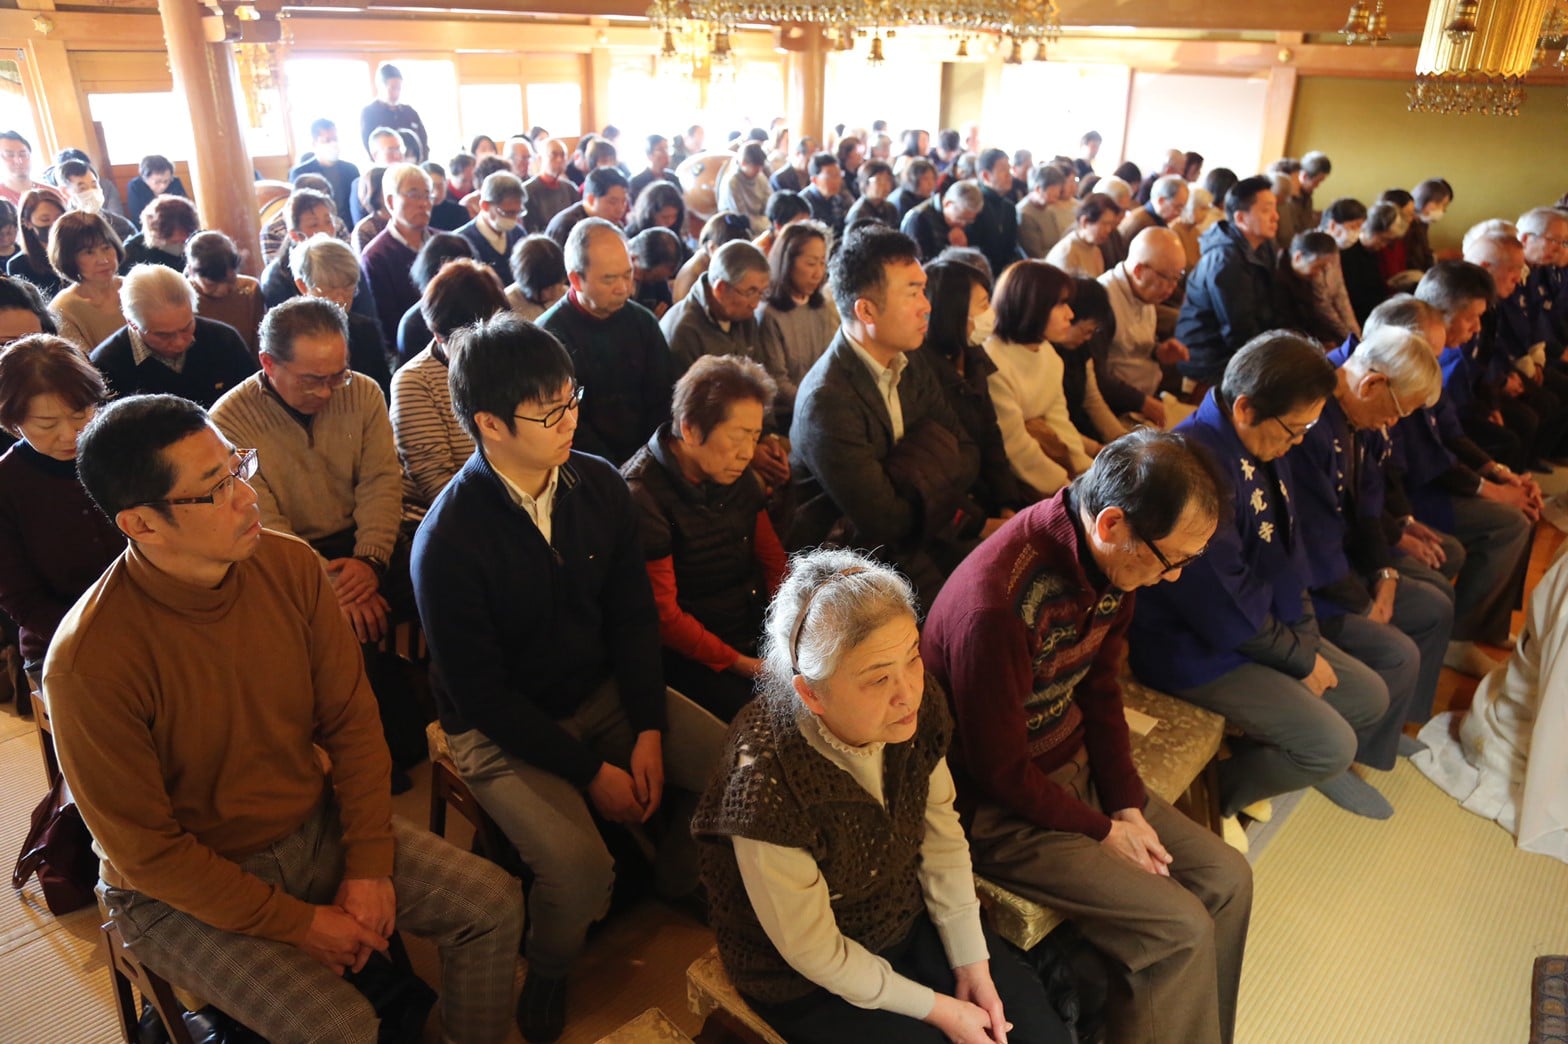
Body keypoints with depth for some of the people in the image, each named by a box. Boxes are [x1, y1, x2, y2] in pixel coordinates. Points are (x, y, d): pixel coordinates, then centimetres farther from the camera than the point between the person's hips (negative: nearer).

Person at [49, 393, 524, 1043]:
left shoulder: (289, 564, -12)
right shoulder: (89, 663, -26)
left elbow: (350, 719, -4)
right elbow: (144, 849, -17)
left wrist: (369, 865, -8)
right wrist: (302, 924, -15)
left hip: (314, 826, 5)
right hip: (182, 891, -4)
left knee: (493, 904, -3)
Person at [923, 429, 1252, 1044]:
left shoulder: (1112, 558, -7)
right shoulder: (997, 603, -34)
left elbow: (1100, 688, 6)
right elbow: (999, 770, -22)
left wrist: (1127, 805, -2)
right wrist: (1102, 832, -11)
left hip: (1077, 766, 8)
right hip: (997, 809, -8)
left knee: (1226, 880, 6)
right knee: (1180, 928, -13)